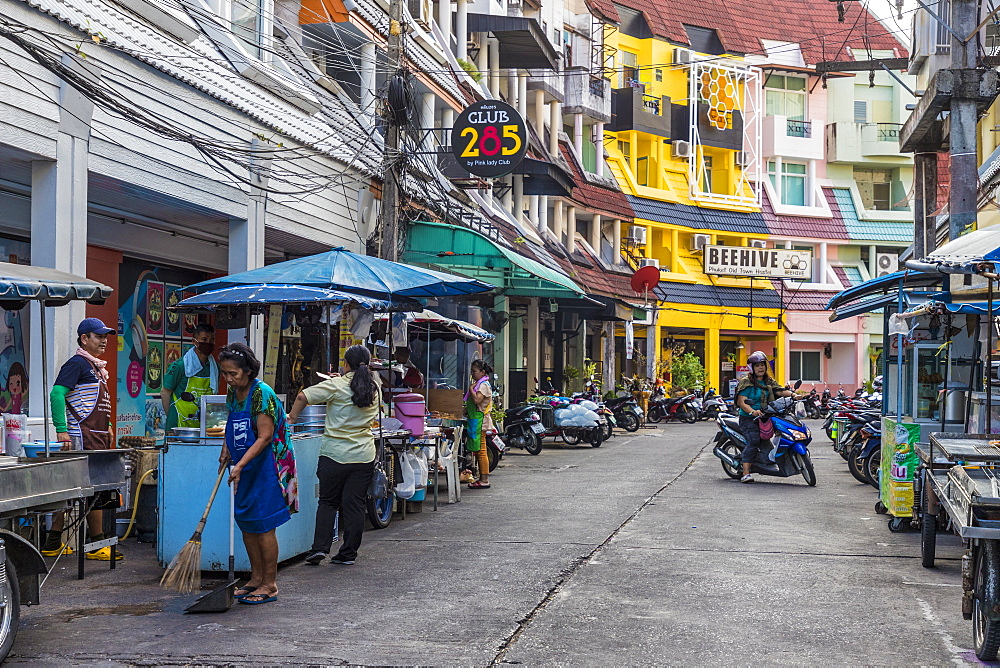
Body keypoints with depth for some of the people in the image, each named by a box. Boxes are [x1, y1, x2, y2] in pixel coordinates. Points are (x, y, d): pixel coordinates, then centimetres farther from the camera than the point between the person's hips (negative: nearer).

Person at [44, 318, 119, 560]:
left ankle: (53, 543, 15)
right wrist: (62, 430, -25)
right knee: (96, 491, -8)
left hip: (98, 437, 9)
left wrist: (107, 428, 21)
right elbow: (57, 394, -19)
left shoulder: (97, 367, 21)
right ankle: (97, 545, -2)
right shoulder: (77, 364, -9)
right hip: (84, 439, -9)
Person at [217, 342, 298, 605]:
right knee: (246, 522, 12)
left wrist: (240, 465, -28)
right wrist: (227, 450, 8)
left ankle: (270, 585, 5)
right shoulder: (233, 393, 7)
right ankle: (256, 579, 23)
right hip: (244, 467, 8)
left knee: (263, 525, -4)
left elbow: (264, 437, -22)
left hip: (265, 467, -8)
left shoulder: (261, 393, -18)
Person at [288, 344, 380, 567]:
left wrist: (292, 417, 1)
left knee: (328, 501, 10)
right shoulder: (375, 388, 5)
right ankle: (348, 554, 8)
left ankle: (320, 547, 0)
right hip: (364, 456, 3)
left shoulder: (337, 385, -9)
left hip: (334, 454, -3)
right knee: (354, 504, 6)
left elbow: (303, 396, -12)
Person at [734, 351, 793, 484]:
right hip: (748, 418, -7)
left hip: (764, 417, 7)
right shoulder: (746, 382, -3)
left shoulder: (769, 382, 17)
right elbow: (741, 402, -13)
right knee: (754, 440, -25)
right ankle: (746, 473, -30)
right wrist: (753, 411, -30)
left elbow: (781, 391, 4)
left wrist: (793, 395, -16)